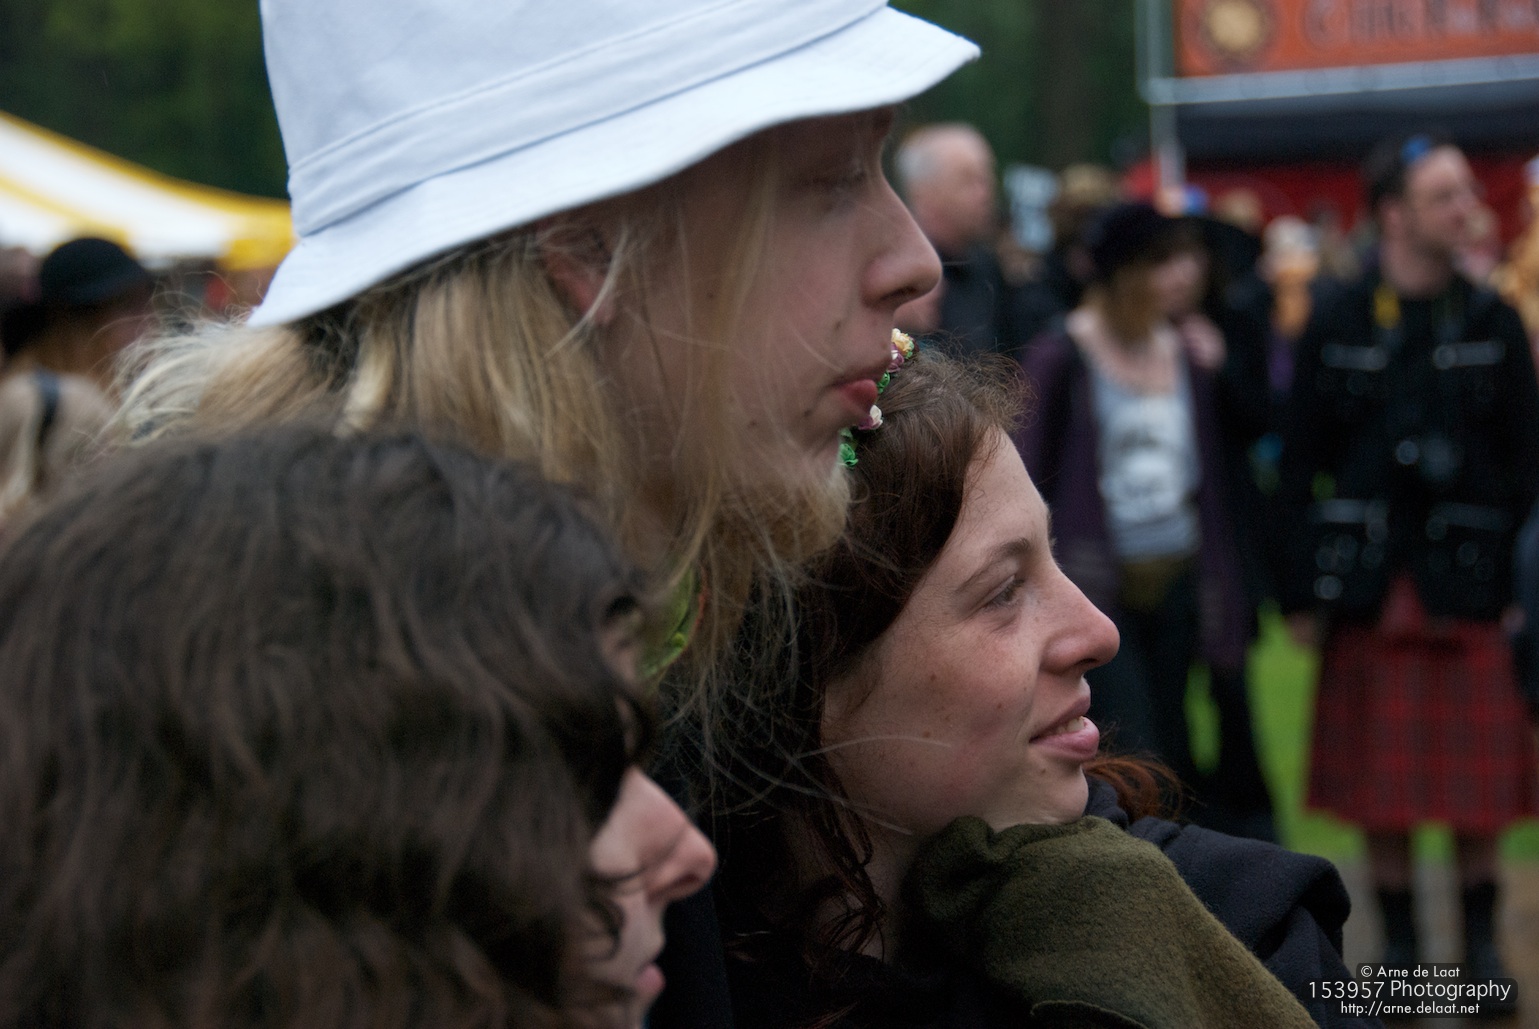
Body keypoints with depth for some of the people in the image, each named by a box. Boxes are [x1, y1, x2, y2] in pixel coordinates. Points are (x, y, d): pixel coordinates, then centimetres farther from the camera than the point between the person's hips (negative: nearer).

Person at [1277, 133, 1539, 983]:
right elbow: (1299, 463, 2)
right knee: (1381, 784, 5)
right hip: (1368, 582, 0)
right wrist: (1301, 591, -2)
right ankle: (1399, 947, 19)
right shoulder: (1336, 323, 2)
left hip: (1466, 581, 1)